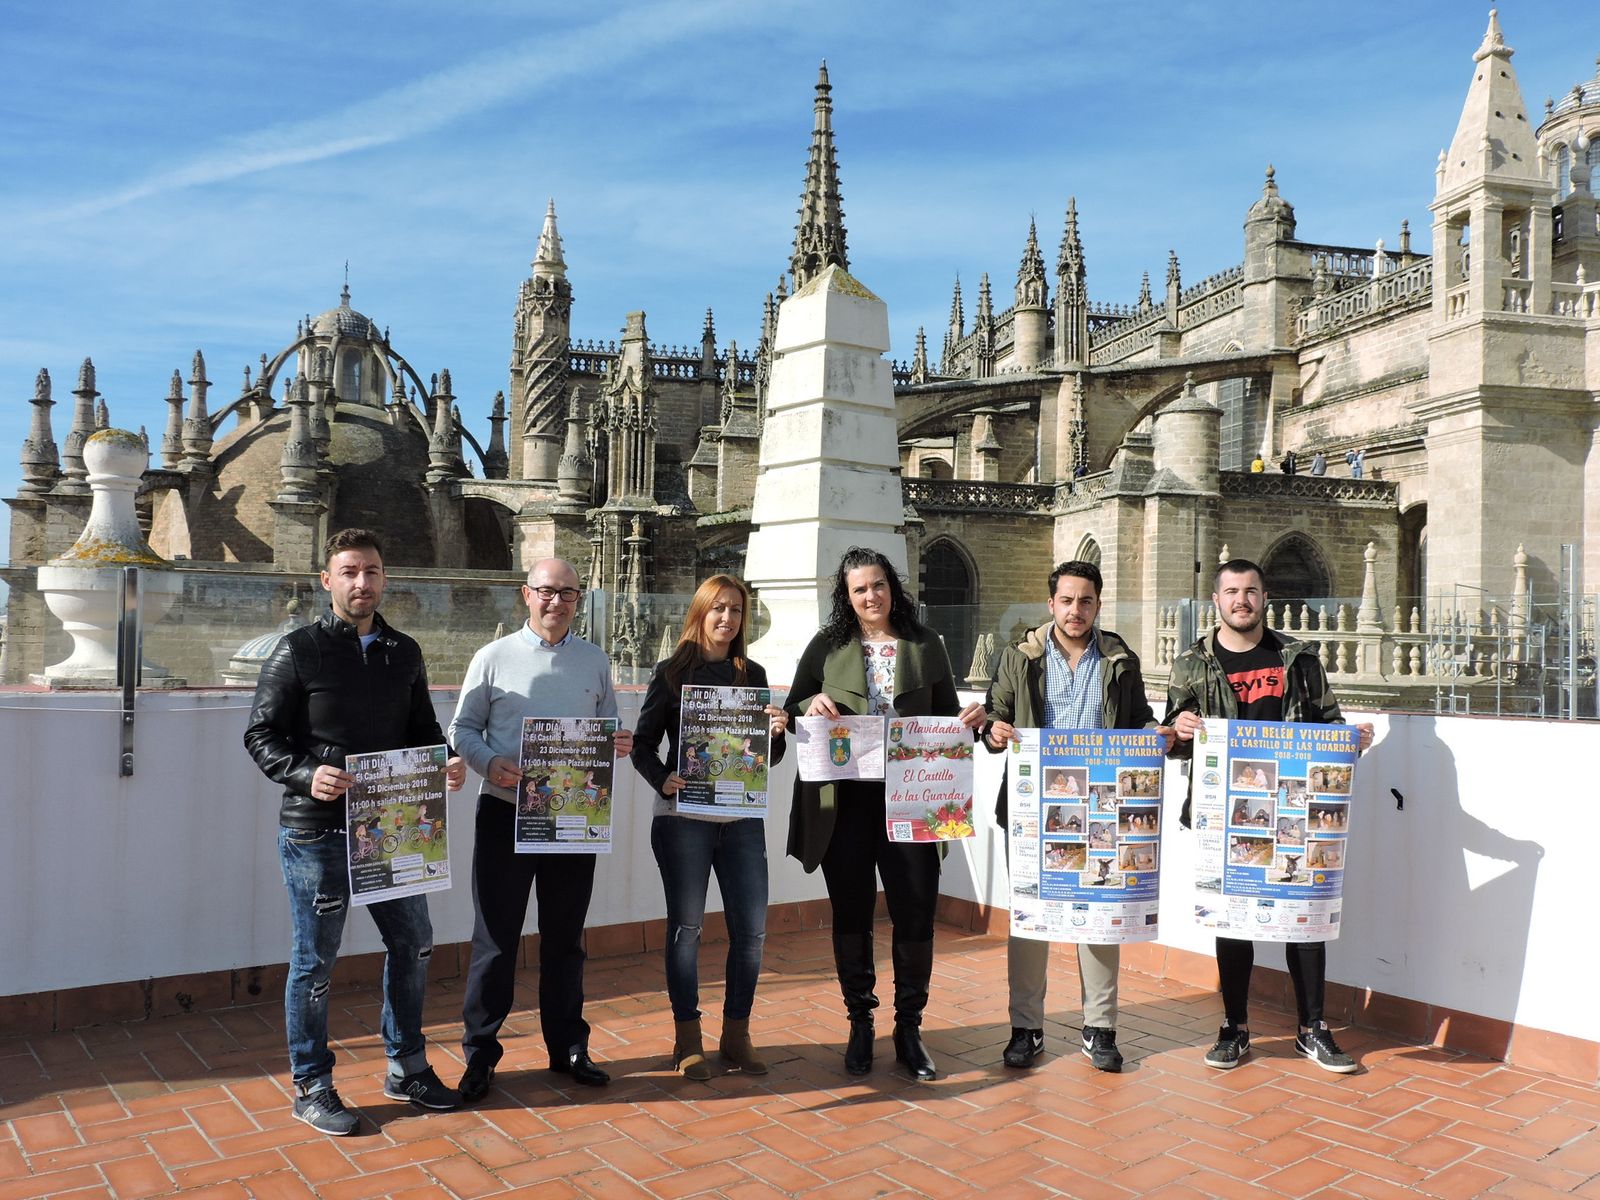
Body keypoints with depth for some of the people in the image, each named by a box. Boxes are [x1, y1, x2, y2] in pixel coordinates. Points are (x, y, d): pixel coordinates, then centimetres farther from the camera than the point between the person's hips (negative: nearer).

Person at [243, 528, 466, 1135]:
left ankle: (407, 1069, 31)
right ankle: (311, 1088, 23)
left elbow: (423, 729, 16)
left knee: (413, 944, 13)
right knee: (314, 961, 6)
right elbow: (261, 736, -6)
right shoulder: (298, 650, -6)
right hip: (316, 832, -5)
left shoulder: (404, 652, 9)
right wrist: (307, 774, -24)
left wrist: (447, 762, -5)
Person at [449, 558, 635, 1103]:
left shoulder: (595, 661, 9)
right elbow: (463, 728, 1)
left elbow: (608, 728, 14)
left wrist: (619, 745, -8)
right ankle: (480, 1053, 17)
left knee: (565, 937, 13)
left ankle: (567, 1047, 26)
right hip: (505, 813, -2)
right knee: (495, 938, 3)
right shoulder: (494, 658, 0)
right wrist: (490, 762, -18)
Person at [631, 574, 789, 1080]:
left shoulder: (752, 675, 9)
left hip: (742, 817, 3)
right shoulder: (672, 673, 0)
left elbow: (768, 754, 12)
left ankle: (736, 1034, 20)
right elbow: (643, 743, -1)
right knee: (686, 926, 4)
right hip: (683, 817, -3)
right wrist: (663, 780, -19)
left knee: (751, 928, 4)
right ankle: (687, 1039, 18)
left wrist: (777, 733, -10)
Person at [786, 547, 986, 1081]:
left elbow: (946, 715, 12)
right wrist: (811, 705, -13)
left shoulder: (925, 645, 8)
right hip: (845, 801, 0)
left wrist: (969, 718, -9)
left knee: (915, 912, 0)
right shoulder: (826, 647, 6)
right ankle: (860, 1025, 23)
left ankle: (909, 1029, 17)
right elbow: (792, 710, 9)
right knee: (851, 913, 7)